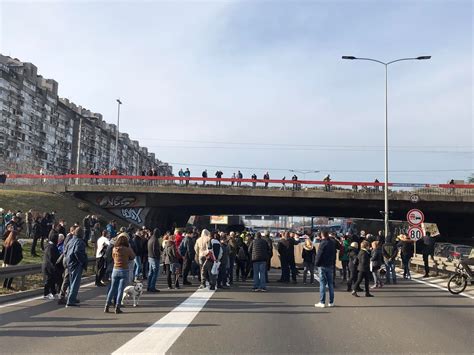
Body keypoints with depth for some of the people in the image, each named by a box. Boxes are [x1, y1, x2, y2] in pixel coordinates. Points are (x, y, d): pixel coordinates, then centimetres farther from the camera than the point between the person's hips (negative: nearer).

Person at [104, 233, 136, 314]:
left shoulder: (114, 249, -2)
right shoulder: (127, 249, -11)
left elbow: (113, 257, 12)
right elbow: (133, 257, 5)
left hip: (115, 270, 3)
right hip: (124, 270, -3)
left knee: (112, 288, 13)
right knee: (120, 289, 1)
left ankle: (107, 306, 11)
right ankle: (117, 308, 2)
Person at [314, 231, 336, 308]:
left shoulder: (323, 243, -15)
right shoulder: (333, 242, 4)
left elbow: (319, 254, -13)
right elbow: (334, 253, 12)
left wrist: (316, 263, -3)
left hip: (323, 265, -6)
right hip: (331, 265, 6)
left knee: (322, 284, -2)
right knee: (330, 284, 11)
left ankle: (322, 302, -3)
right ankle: (331, 302, 13)